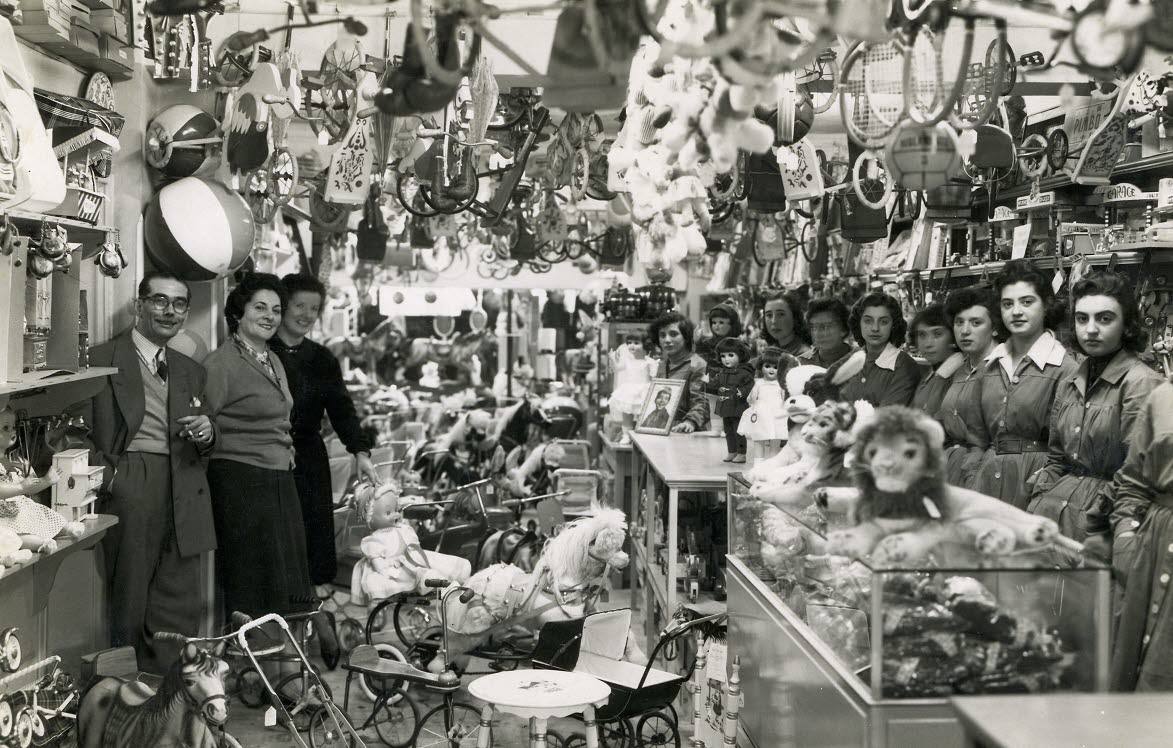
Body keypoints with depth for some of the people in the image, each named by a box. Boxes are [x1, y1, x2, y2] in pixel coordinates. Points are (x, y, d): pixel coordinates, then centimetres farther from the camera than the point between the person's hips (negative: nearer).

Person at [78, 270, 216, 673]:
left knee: (180, 610, 3)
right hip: (127, 488, -5)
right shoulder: (100, 360, 2)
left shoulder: (192, 372, 21)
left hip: (183, 499, 5)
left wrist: (206, 434, 2)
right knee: (130, 608, 0)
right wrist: (108, 478, -18)